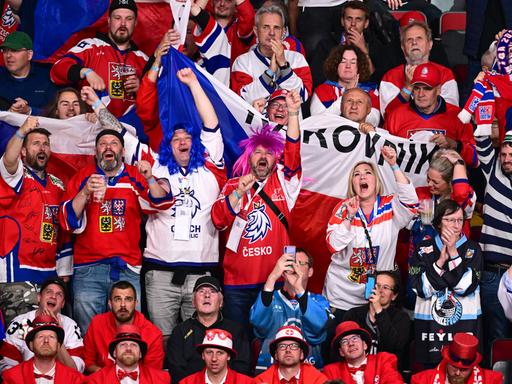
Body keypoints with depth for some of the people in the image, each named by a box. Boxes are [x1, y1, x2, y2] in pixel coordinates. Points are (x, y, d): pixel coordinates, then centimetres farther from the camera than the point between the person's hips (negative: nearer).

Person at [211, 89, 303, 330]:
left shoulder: (282, 183, 8)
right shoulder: (232, 186, 9)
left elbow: (293, 153, -9)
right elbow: (218, 220, -5)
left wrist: (293, 113, -21)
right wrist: (238, 192, -18)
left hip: (275, 279, 0)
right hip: (237, 281, 0)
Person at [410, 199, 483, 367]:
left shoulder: (472, 249, 4)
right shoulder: (423, 249, 6)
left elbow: (466, 287, -10)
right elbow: (421, 289, -6)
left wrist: (453, 253, -13)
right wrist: (441, 261, -13)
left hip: (465, 327, -1)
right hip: (429, 327, 1)